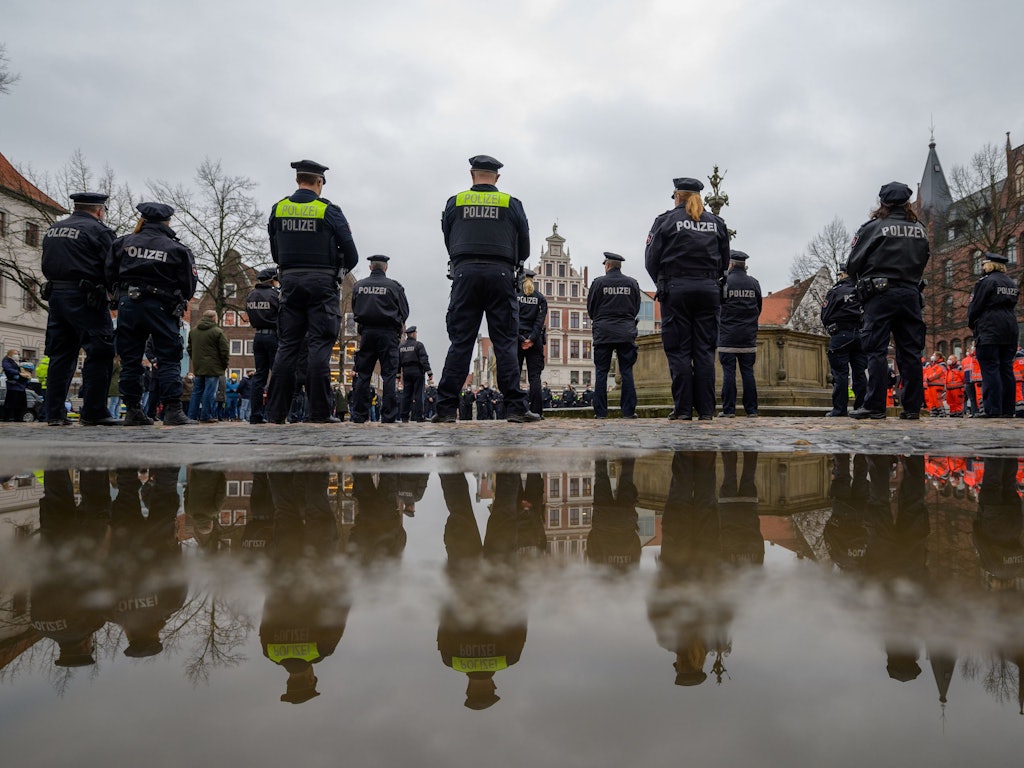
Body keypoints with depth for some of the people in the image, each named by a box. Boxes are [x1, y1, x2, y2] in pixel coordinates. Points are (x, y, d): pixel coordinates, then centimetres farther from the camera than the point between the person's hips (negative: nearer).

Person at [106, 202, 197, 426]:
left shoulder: (124, 243, 5)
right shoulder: (177, 249, -2)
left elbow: (109, 276, 6)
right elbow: (188, 286, -2)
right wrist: (178, 303, 17)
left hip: (128, 305, 3)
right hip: (161, 307, -3)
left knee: (130, 361, 9)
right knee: (169, 360, 1)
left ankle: (132, 411, 11)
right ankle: (173, 411, -5)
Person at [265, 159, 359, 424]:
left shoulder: (278, 209, 8)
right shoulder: (329, 211, -3)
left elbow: (275, 253, 13)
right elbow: (351, 255, -2)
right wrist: (338, 272, 15)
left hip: (290, 280, 4)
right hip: (322, 282, -3)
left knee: (287, 345, 6)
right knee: (320, 345, -4)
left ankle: (276, 412, 5)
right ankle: (319, 412, -7)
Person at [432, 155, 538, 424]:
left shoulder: (455, 202, 11)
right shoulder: (512, 204, 10)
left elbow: (448, 243, 16)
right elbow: (524, 249, 13)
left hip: (465, 273, 1)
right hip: (500, 274, -1)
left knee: (460, 343, 2)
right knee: (505, 343, 0)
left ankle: (446, 409, 0)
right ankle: (516, 407, -3)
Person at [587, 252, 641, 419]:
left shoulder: (598, 282, -1)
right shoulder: (632, 283, 6)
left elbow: (590, 308, 6)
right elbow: (636, 308, 12)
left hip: (603, 332, -1)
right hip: (626, 332, 2)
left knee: (601, 372, 2)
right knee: (627, 372, 3)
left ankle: (600, 411, 1)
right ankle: (628, 411, 1)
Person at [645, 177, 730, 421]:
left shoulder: (666, 220, 2)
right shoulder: (716, 223, 14)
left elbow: (651, 259, -1)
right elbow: (725, 261, 15)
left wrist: (662, 285, 12)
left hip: (676, 289, -3)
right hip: (709, 290, 3)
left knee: (679, 351, -2)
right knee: (704, 351, 3)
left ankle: (683, 409, -4)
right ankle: (706, 410, 1)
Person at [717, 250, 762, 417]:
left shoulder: (724, 282, -5)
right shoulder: (754, 283, 7)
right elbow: (759, 308, 14)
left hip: (728, 336, -3)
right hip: (749, 337, 3)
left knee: (728, 372, -2)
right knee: (748, 372, 6)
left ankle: (728, 409, -2)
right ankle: (751, 410, 7)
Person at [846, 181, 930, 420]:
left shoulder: (873, 228, -4)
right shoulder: (920, 230, 13)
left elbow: (852, 265, -4)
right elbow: (922, 262, 15)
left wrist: (862, 282, 14)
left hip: (880, 294, -5)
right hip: (911, 293, 5)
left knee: (876, 350, -4)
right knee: (910, 351, 6)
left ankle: (874, 406, -7)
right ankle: (913, 407, 8)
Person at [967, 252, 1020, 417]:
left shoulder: (985, 281, -7)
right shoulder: (1012, 283, 16)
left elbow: (975, 306, -6)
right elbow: (1012, 304, 16)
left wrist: (971, 325, 7)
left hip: (989, 329, -7)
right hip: (1010, 329, 7)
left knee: (990, 368, -8)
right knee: (1006, 368, 8)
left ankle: (992, 409, -11)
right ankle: (1008, 409, 8)